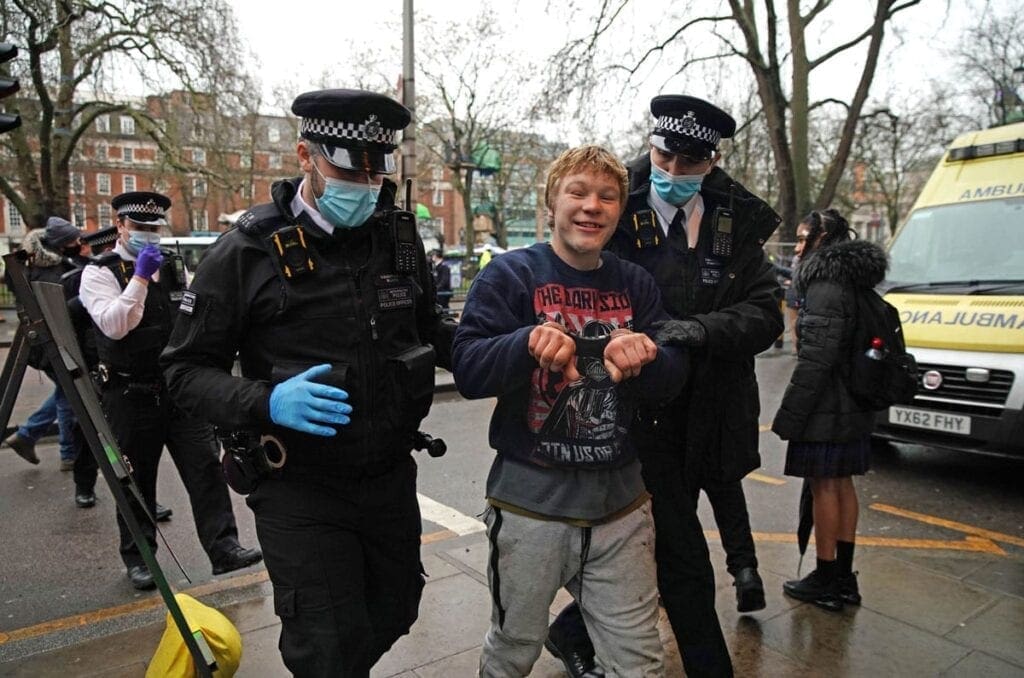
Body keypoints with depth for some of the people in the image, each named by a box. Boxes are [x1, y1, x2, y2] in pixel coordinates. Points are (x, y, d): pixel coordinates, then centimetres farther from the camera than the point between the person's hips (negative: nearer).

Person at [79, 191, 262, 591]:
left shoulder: (173, 267, 14)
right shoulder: (100, 272, -2)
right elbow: (113, 325, -20)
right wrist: (140, 277, -23)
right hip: (131, 396, -3)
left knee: (206, 467, -5)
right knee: (136, 481, 8)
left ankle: (224, 547, -2)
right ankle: (138, 558, 24)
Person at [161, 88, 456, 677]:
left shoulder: (399, 236, 0)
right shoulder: (250, 251, -12)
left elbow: (429, 328, 14)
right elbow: (187, 369, -8)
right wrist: (267, 403, -27)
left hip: (392, 478, 5)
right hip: (301, 490, -4)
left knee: (394, 613, 23)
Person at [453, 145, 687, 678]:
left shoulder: (635, 284, 6)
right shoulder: (510, 274, -5)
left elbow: (672, 379, 1)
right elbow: (467, 369, -14)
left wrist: (644, 356, -22)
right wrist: (528, 343, -33)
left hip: (620, 502, 3)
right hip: (530, 499, -2)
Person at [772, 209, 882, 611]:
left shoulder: (826, 284, -17)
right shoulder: (854, 281, 13)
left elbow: (816, 357, -22)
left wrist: (789, 414, -18)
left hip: (826, 410, -10)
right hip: (853, 408, 10)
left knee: (824, 486, 0)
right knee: (842, 483, 15)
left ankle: (826, 580, 12)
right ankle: (844, 578, 26)